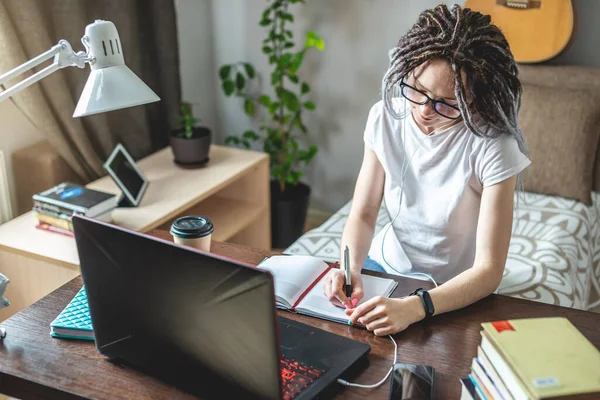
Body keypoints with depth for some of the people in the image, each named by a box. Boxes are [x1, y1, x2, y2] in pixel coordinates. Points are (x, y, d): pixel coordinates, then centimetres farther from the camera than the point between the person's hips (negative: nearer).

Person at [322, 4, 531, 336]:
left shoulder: (493, 147, -22)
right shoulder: (385, 117, -9)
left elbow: (488, 270, -23)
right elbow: (363, 214, -4)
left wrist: (415, 307, -39)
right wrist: (350, 267, -25)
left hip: (456, 292, -3)